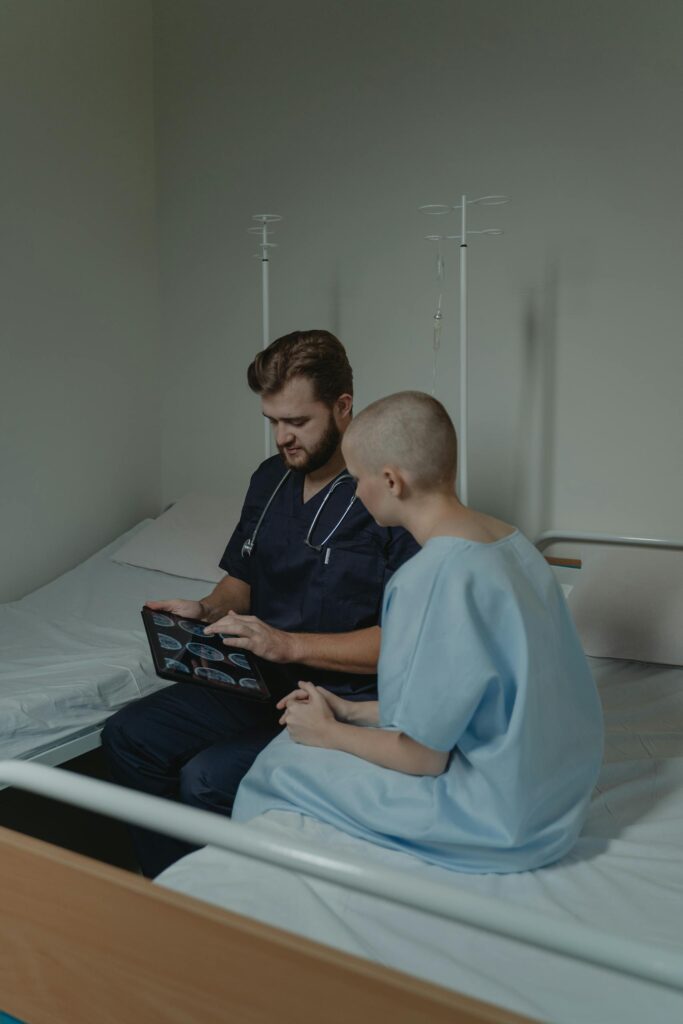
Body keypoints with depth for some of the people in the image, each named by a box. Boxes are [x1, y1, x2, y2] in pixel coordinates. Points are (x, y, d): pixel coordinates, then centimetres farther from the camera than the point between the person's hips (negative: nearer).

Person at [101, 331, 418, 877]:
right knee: (127, 737, -3)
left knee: (206, 779, -24)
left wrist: (288, 644, -24)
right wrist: (207, 610, -2)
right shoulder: (271, 479, 9)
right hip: (258, 679, 8)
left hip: (343, 702, -8)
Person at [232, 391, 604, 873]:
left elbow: (423, 757, -19)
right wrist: (351, 712, 13)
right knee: (312, 730, 17)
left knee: (280, 765, 4)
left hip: (502, 820, -8)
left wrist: (328, 732, -2)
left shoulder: (432, 578, -26)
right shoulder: (510, 540, 1)